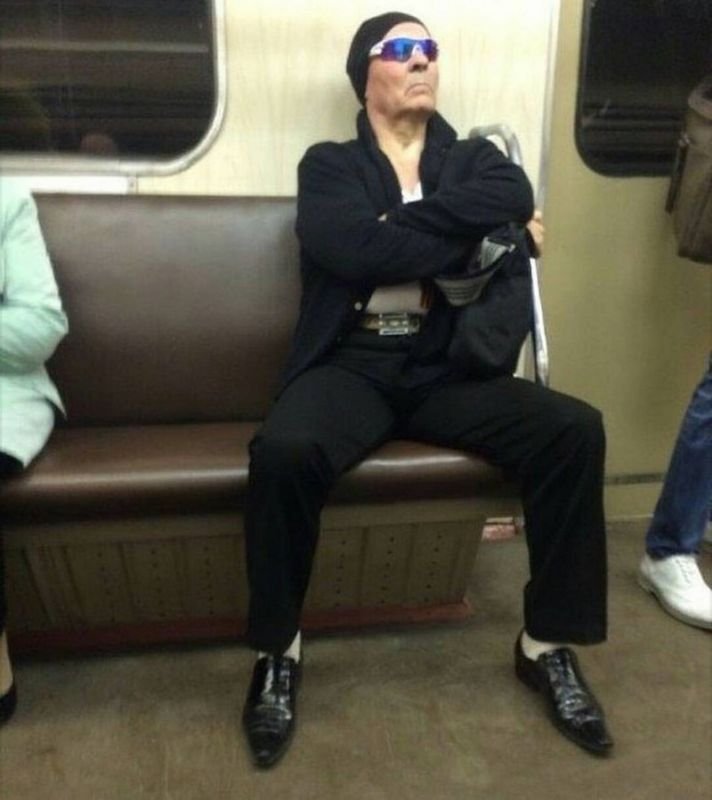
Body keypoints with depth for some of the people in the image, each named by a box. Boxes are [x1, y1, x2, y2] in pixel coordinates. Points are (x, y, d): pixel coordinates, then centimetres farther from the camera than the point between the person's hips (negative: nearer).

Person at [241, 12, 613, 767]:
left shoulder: (474, 158, 17)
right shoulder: (329, 164, 8)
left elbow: (516, 200, -8)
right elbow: (351, 249, -14)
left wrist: (402, 224, -11)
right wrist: (474, 231, -7)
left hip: (446, 370, 3)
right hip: (351, 365, -2)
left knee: (576, 429, -20)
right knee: (284, 450, -33)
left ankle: (548, 644, -2)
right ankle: (278, 650, -7)